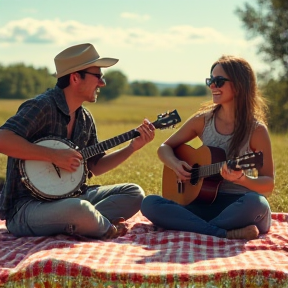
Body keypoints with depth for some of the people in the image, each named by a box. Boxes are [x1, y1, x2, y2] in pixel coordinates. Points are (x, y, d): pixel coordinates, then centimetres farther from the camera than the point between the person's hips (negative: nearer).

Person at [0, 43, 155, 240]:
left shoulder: (85, 119, 10)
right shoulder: (42, 106, -16)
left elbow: (96, 166, 16)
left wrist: (133, 147, 5)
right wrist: (54, 155, -27)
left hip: (67, 195, 9)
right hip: (26, 207, -9)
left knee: (134, 194, 4)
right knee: (78, 209, -38)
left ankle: (92, 222, -16)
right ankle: (109, 230, -6)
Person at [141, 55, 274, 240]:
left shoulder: (256, 129, -5)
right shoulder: (202, 120, 6)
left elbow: (268, 184, -5)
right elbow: (165, 148, 15)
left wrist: (242, 179, -26)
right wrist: (175, 165, -7)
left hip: (239, 207, -4)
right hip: (206, 203, 4)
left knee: (256, 203, -39)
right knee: (150, 204, -21)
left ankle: (195, 231, -22)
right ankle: (227, 234, -28)